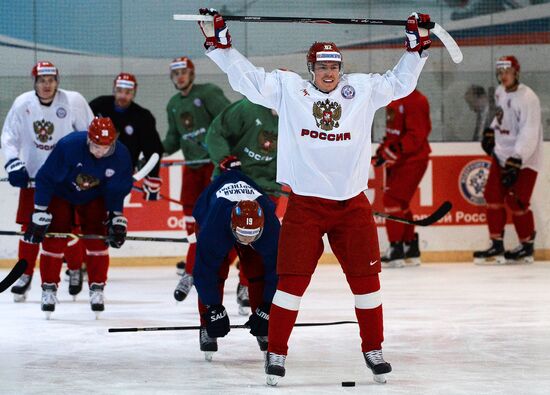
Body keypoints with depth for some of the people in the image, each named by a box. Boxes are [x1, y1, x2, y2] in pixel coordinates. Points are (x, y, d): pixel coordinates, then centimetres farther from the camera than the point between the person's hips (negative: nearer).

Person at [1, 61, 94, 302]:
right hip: (33, 175, 2)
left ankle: (75, 269, 20)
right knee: (30, 226, 1)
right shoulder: (22, 104, -6)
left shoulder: (74, 101, -11)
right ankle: (25, 275, 10)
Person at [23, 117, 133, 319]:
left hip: (94, 197, 2)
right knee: (54, 240, -9)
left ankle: (97, 290, 5)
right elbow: (45, 179, -26)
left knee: (98, 240, -7)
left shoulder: (121, 156, -26)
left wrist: (116, 219, -12)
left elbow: (117, 191, -9)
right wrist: (39, 214, -24)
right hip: (61, 193, -2)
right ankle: (49, 290, 3)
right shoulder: (68, 145, -36)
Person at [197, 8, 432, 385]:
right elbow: (246, 76, 1)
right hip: (305, 203, -2)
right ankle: (276, 352, 6)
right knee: (293, 279, -4)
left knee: (365, 278, 6)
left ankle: (373, 350, 20)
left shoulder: (362, 89, 7)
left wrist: (417, 44, 7)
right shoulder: (288, 88, 1)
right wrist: (218, 40, -5)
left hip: (353, 203, 2)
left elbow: (400, 82, 15)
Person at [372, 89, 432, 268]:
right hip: (396, 160, 10)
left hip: (412, 160, -10)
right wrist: (384, 148, 12)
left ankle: (396, 251, -10)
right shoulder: (395, 99, 13)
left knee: (393, 200, -13)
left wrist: (394, 150, -29)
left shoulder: (416, 101, -18)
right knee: (400, 204, 14)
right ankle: (411, 251, 22)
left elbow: (416, 135, -24)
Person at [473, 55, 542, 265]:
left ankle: (527, 247, 7)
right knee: (493, 197, 3)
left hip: (523, 160, -8)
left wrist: (515, 162, -30)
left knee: (516, 203, -9)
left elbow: (529, 135, -26)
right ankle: (497, 246, 10)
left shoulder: (527, 98, -21)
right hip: (502, 155, 8)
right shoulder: (500, 92, 5)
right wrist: (491, 131, 15)